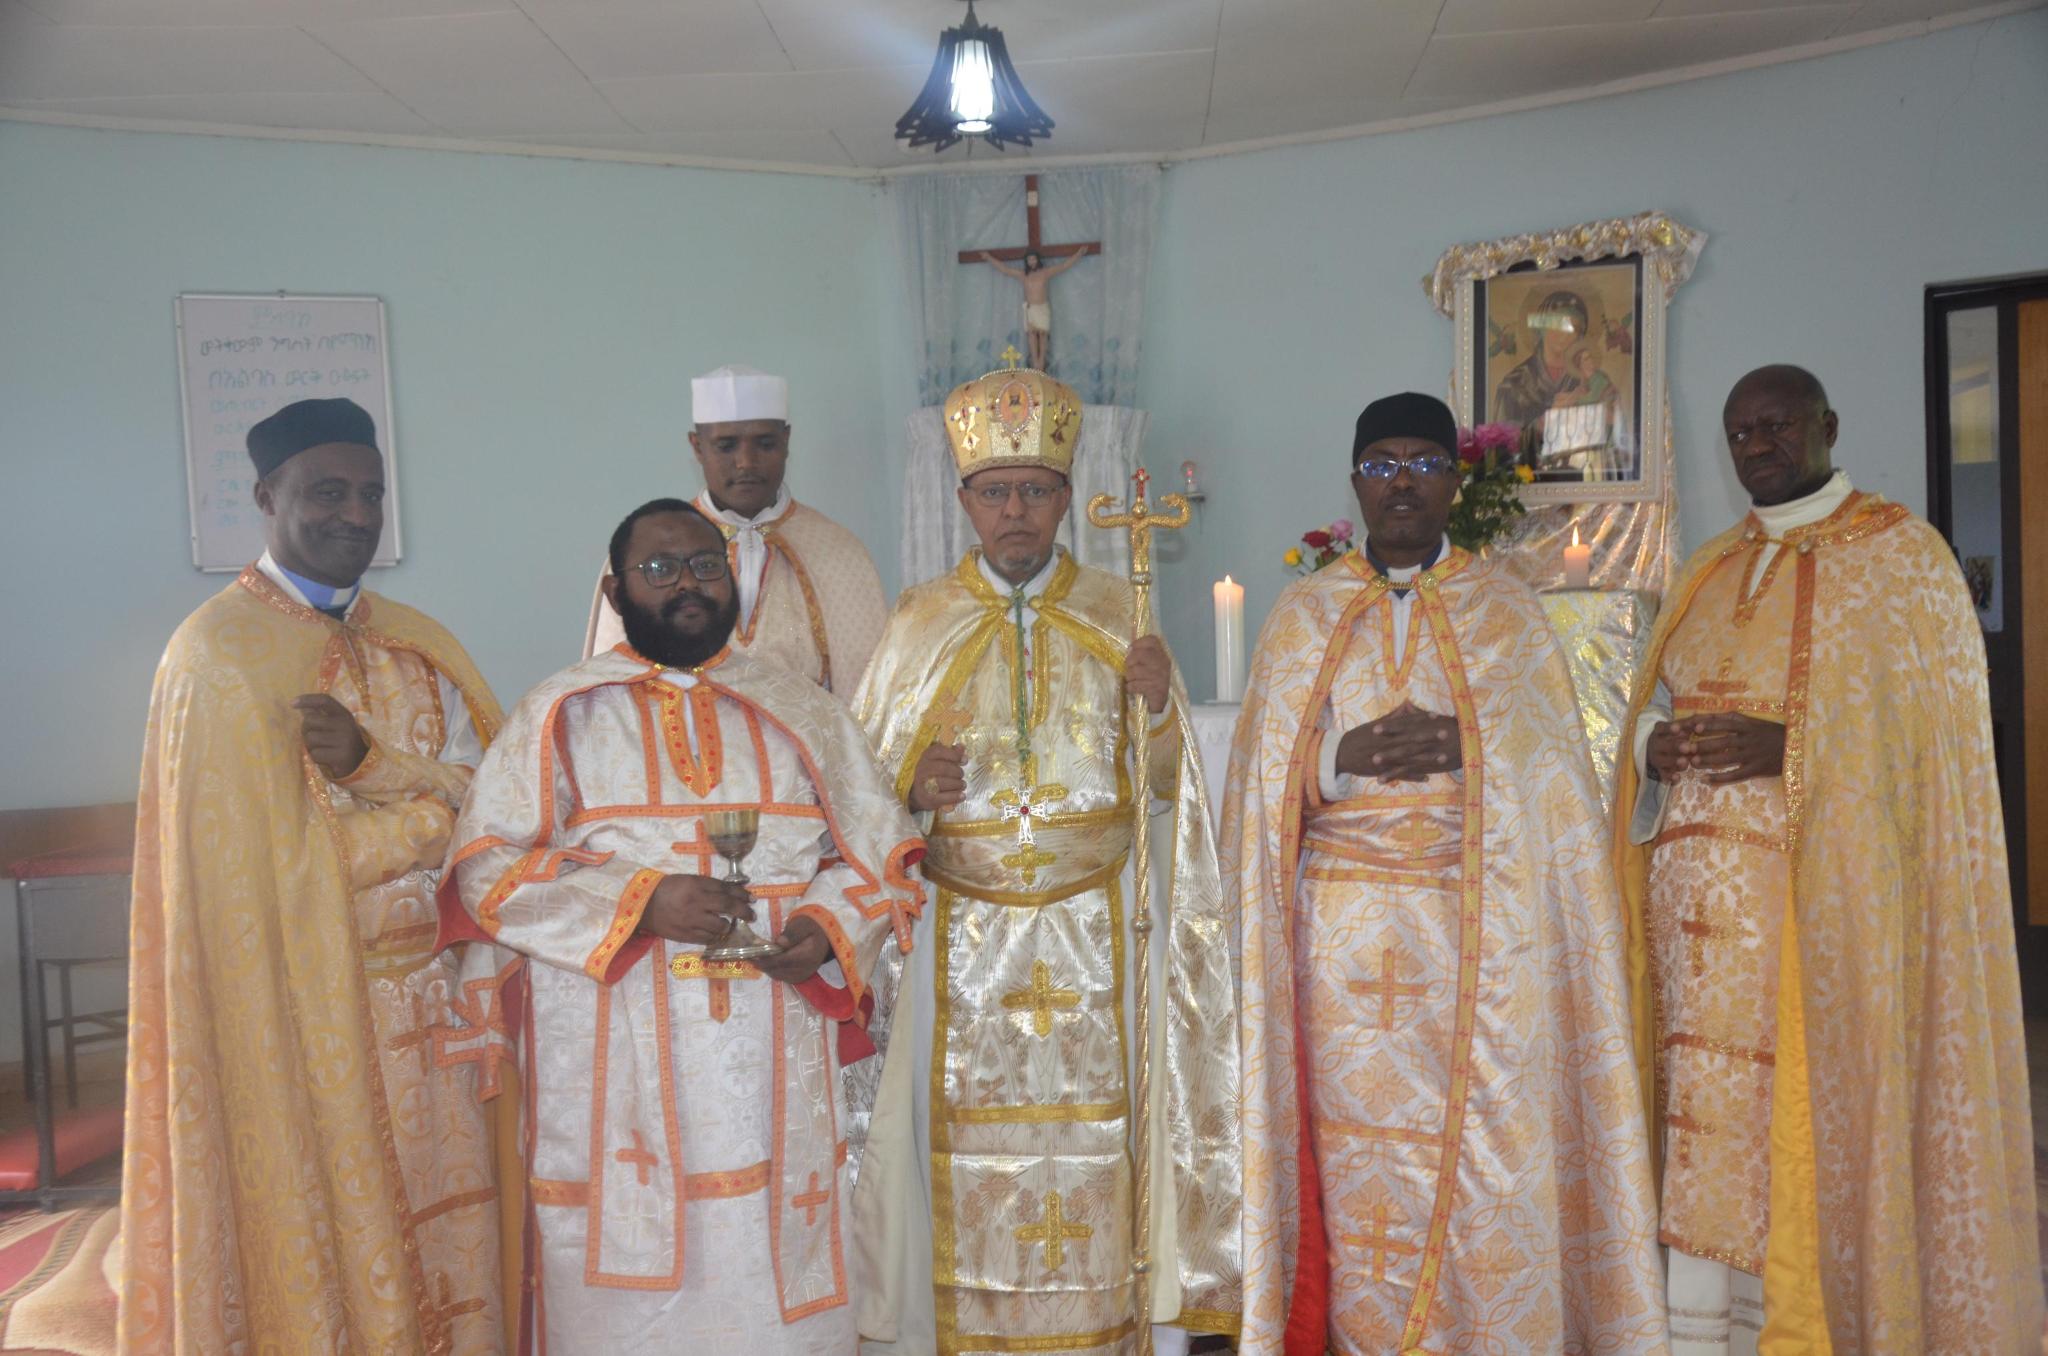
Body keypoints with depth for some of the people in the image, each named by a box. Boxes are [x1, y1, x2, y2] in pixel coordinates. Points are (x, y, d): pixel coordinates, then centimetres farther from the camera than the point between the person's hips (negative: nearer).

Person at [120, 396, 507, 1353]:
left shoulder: (418, 645, 10)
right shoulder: (220, 650, -10)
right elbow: (283, 865, -16)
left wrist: (372, 761, -17)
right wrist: (434, 793, -7)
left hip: (432, 1005, 6)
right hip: (306, 1018, -5)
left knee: (444, 1256, 12)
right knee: (323, 1258, 7)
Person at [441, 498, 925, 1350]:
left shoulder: (800, 712, 11)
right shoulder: (563, 715, 4)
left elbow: (883, 857, 13)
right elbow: (486, 868, -4)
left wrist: (829, 927, -8)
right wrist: (641, 901, -15)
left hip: (774, 1073, 2)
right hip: (615, 1078, -2)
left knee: (773, 1285, 5)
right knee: (628, 1287, 3)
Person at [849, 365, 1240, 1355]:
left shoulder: (1116, 617, 4)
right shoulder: (919, 622, 3)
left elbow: (1166, 787, 5)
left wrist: (1158, 708, -14)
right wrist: (913, 788, -15)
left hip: (1095, 936, 1)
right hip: (960, 934, 0)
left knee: (1093, 1146, 4)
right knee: (967, 1149, 3)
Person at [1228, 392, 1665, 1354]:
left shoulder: (1504, 609, 8)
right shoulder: (1305, 614, 9)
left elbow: (1554, 770, 3)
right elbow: (1264, 780, 6)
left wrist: (1464, 750, -15)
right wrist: (1343, 758, -14)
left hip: (1477, 932, 0)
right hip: (1342, 933, 1)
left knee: (1478, 1160, 0)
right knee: (1354, 1156, 2)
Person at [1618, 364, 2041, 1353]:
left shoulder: (1900, 555, 1)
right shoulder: (1709, 571, 17)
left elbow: (1933, 722, -7)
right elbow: (1653, 707, 17)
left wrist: (1787, 747, -19)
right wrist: (1657, 745, -6)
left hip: (1828, 892, -4)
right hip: (1706, 892, 5)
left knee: (1814, 1101, -5)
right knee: (1707, 1104, 2)